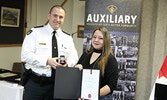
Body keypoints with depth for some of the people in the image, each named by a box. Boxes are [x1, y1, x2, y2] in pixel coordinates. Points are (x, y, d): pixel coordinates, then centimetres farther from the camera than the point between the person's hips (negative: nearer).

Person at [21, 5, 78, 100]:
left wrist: (67, 63, -14)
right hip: (34, 82, -3)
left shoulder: (68, 38, 11)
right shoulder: (35, 32, -1)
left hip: (56, 84, 3)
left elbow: (74, 58, 10)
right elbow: (25, 55, -11)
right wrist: (47, 61, -23)